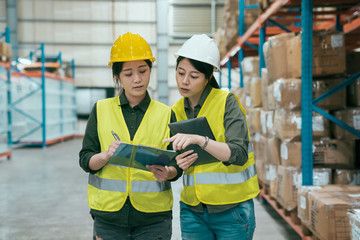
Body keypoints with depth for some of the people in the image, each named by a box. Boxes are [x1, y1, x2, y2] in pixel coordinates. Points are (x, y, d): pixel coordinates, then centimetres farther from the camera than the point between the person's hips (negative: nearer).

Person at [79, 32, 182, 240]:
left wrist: (167, 173, -19)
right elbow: (85, 160, 2)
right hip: (108, 216, 0)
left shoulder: (166, 114, 5)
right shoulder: (101, 110, 5)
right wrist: (107, 155, -18)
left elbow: (177, 165, 3)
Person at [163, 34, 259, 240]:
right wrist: (178, 165, -11)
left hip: (231, 209, -4)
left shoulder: (227, 103, -10)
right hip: (193, 210, 4)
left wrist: (200, 140, -35)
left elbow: (239, 154, -22)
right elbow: (177, 159, 12)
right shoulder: (176, 112, 6)